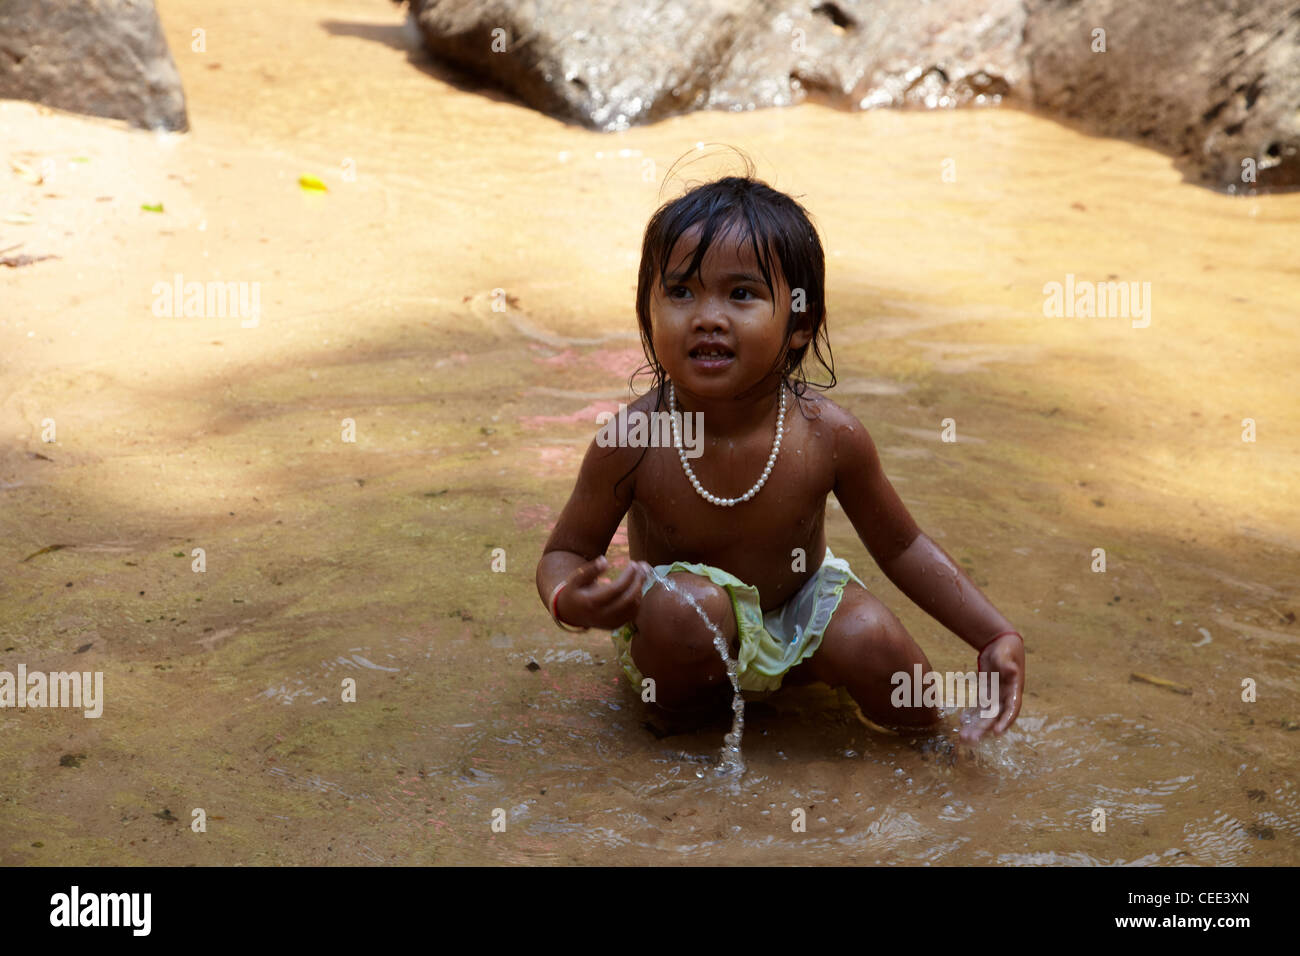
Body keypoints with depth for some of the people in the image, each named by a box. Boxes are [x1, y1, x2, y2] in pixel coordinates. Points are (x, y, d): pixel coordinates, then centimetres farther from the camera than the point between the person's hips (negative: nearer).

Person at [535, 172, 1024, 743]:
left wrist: (997, 637, -14)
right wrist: (568, 601, -38)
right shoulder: (630, 440, -25)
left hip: (798, 609, 2)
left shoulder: (830, 436, -21)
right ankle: (687, 715, -1)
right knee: (685, 602, -33)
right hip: (681, 640, -2)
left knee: (874, 642, -24)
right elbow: (566, 551, -13)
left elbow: (901, 547, -6)